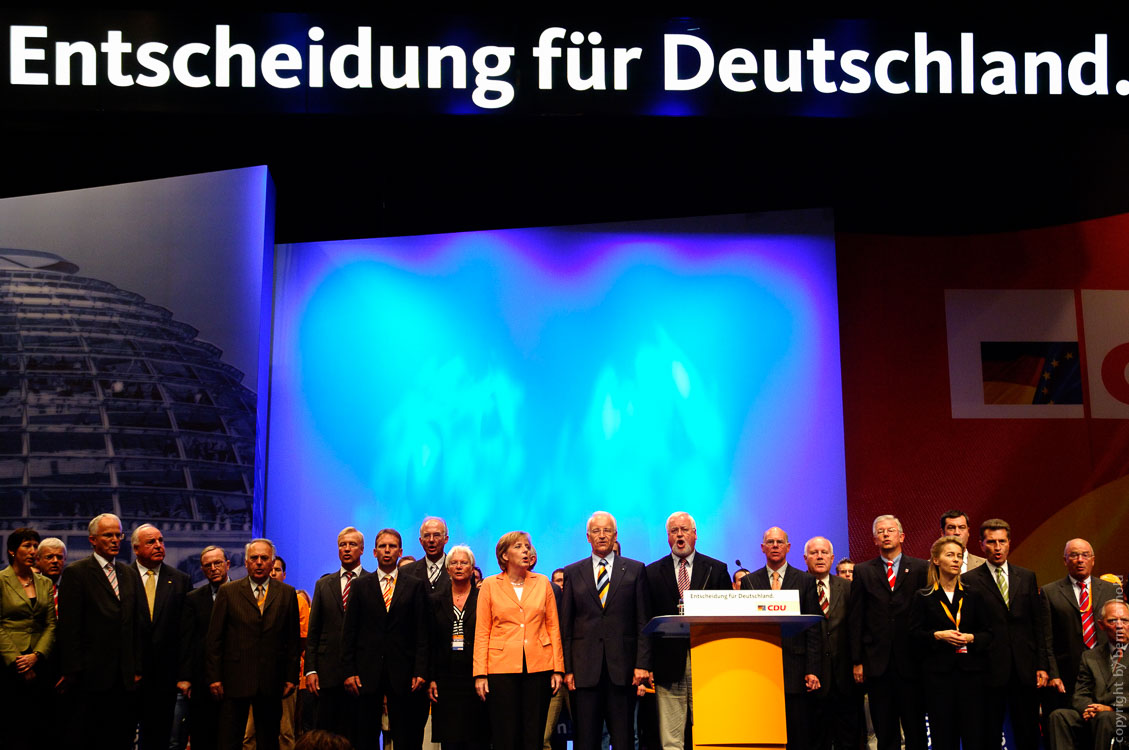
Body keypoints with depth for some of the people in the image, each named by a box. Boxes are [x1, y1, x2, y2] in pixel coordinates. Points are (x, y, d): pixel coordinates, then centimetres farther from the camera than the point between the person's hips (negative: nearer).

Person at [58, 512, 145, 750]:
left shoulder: (130, 574, 15)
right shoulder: (76, 572, -2)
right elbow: (69, 627, -7)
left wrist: (138, 668, 7)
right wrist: (72, 672, -11)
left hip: (126, 677, 5)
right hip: (92, 676, -5)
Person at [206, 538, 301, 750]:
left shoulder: (287, 594, 7)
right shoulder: (228, 592, 3)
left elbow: (293, 639, 8)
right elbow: (214, 639, 2)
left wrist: (291, 677, 2)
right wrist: (214, 677, -3)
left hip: (271, 683, 1)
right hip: (235, 680, -1)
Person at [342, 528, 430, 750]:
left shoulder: (415, 586, 6)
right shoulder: (361, 585, 9)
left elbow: (422, 632, 2)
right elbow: (349, 632, 6)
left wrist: (420, 671, -6)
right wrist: (349, 670, -2)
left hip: (402, 673, -1)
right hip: (367, 672, 1)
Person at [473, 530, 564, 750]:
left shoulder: (542, 583, 8)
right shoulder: (490, 585, 4)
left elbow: (553, 627, 9)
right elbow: (482, 633, 3)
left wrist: (558, 668, 3)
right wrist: (480, 674, -4)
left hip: (538, 666, 2)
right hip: (502, 666, -1)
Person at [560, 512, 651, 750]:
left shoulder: (635, 569, 8)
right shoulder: (572, 573, 10)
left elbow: (643, 621, 4)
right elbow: (566, 625, 8)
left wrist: (643, 664, -5)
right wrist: (567, 668, 0)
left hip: (622, 666, -1)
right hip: (585, 666, 1)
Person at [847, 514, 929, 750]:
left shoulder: (921, 569, 5)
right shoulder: (863, 572, 8)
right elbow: (855, 619, 5)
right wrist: (856, 661, 0)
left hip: (910, 661, -1)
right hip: (877, 662, 1)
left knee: (915, 727, 4)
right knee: (884, 731, 6)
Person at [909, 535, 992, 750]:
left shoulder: (973, 595, 11)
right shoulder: (923, 597, 5)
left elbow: (988, 633, 9)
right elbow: (914, 633, 1)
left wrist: (971, 638, -9)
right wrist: (938, 635, -14)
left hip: (970, 670, 2)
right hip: (937, 672, -1)